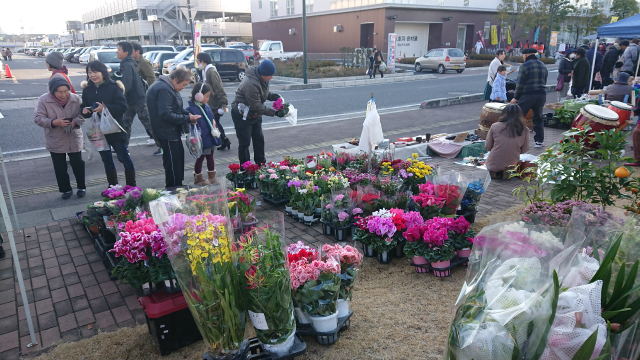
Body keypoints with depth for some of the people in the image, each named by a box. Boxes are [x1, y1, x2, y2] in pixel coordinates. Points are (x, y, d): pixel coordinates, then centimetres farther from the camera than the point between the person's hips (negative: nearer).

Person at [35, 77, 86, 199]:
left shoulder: (76, 99, -10)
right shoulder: (43, 100, -13)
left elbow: (83, 114, -4)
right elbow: (38, 119, -11)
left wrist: (75, 122, -23)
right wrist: (54, 122, -27)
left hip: (74, 139, 0)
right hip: (55, 141, 0)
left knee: (78, 164, 10)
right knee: (60, 167, 9)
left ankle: (82, 187, 27)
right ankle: (66, 189, 25)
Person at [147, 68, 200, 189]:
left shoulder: (169, 88, 12)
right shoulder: (163, 89, -23)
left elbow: (175, 108, 19)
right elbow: (166, 115, -29)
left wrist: (187, 113, 0)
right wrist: (187, 119, -23)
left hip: (172, 131, 11)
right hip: (167, 133, -11)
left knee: (179, 155, 21)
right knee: (173, 162, -4)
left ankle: (178, 185, 34)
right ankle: (173, 188, 7)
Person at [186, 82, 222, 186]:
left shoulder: (207, 107, 6)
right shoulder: (191, 109, -19)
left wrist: (214, 127, 4)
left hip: (210, 138, 7)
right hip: (201, 140, -7)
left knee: (210, 157, 19)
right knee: (200, 158, 8)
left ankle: (212, 176, 34)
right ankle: (198, 179, 25)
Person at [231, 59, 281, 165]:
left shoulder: (262, 78, -7)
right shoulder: (251, 84, -34)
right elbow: (257, 106, -31)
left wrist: (273, 96, -11)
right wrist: (274, 112, -28)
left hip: (255, 114, 9)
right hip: (242, 115, -9)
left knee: (259, 139, 17)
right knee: (244, 142, -1)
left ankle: (261, 164, 30)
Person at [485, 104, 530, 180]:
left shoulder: (495, 126, -9)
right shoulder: (524, 131, -7)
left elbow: (487, 147, -1)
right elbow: (524, 150, 5)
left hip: (493, 165, 0)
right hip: (512, 165, 0)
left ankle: (494, 172, 5)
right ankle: (508, 173, 3)